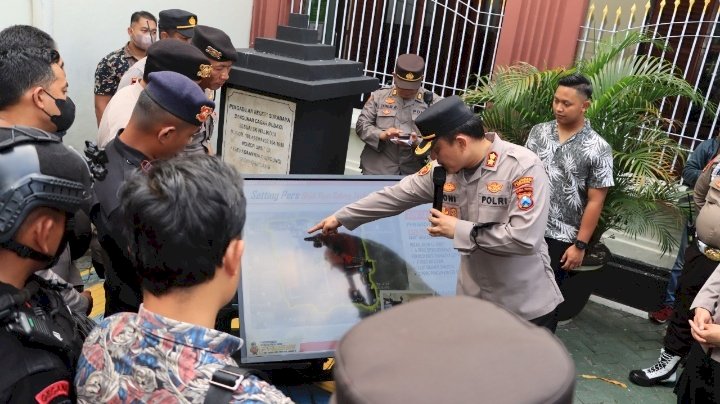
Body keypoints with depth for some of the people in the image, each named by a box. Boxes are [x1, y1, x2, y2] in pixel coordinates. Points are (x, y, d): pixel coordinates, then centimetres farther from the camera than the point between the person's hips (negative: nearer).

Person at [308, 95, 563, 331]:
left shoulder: (522, 166, -22)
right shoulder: (444, 169, -5)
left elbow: (525, 238, -30)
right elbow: (397, 196, 5)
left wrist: (460, 230, -22)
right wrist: (341, 217, 10)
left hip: (526, 306, -5)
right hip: (472, 300, 5)